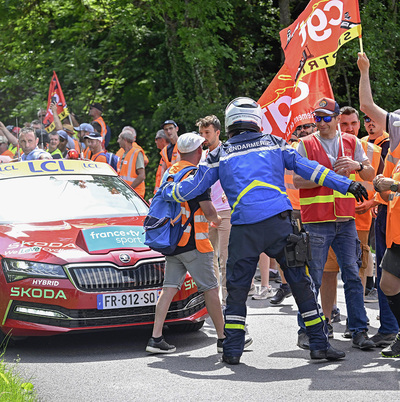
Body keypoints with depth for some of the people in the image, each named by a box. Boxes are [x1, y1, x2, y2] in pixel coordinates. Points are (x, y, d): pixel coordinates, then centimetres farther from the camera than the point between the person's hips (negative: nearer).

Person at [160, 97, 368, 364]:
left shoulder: (220, 155, 10)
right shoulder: (275, 144, 12)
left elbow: (194, 187, 17)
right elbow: (309, 169, 11)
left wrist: (167, 192, 35)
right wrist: (346, 185, 16)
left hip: (243, 229, 0)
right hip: (278, 222, 0)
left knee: (237, 288, 10)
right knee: (301, 283, 6)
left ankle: (232, 350, 8)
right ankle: (320, 344, 7)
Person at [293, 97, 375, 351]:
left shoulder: (352, 143, 11)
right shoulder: (306, 144, 2)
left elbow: (370, 175, 11)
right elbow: (298, 180, -7)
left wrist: (357, 166, -10)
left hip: (346, 220, 3)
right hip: (316, 221, -3)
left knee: (353, 276, 0)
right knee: (313, 279, -1)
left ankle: (360, 331, 4)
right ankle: (306, 331, 8)